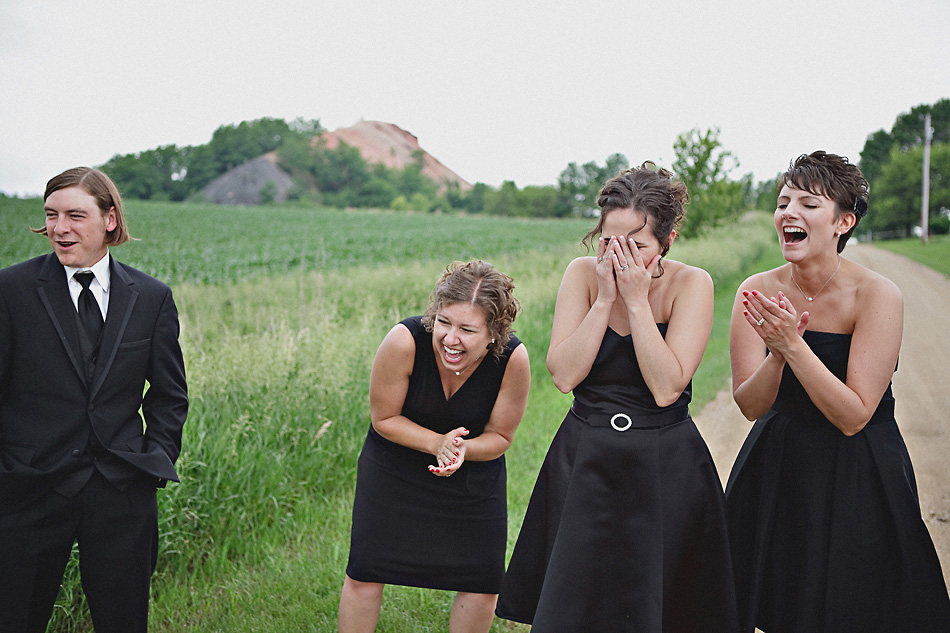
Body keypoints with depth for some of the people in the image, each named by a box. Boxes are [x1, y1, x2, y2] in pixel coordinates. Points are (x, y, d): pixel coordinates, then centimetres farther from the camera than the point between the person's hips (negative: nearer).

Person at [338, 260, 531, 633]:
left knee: (482, 583, 4)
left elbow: (499, 436, -12)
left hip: (475, 477, 1)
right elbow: (384, 418, -16)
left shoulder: (513, 358, -27)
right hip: (394, 466, -1)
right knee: (365, 575, 2)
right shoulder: (405, 340, -32)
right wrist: (438, 443, -31)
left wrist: (463, 450, -34)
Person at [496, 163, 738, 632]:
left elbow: (666, 388, -21)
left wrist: (637, 299, -22)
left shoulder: (690, 284, -11)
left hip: (664, 470, -2)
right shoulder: (583, 274, -4)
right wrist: (605, 299, -18)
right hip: (584, 464, 2)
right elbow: (564, 375, -13)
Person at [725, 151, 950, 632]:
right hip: (776, 467, 3)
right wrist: (777, 355, -31)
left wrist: (794, 346, -33)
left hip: (859, 476, -3)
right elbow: (750, 406, -12)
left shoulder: (877, 296, -19)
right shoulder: (758, 293, -9)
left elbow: (853, 416, -22)